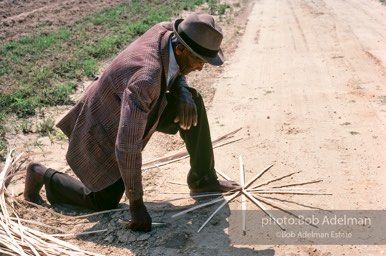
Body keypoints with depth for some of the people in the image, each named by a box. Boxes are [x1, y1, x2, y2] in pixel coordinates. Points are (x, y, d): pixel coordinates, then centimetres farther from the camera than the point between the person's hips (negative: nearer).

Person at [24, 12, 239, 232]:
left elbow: (175, 71, 6)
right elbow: (127, 147, -39)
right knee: (104, 203, 2)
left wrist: (184, 95, -18)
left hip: (131, 111, 8)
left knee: (192, 101, -5)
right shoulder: (145, 78, -43)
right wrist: (136, 203, -30)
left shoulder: (168, 30, -19)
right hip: (108, 128, -8)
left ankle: (203, 179, 10)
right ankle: (43, 175, 23)